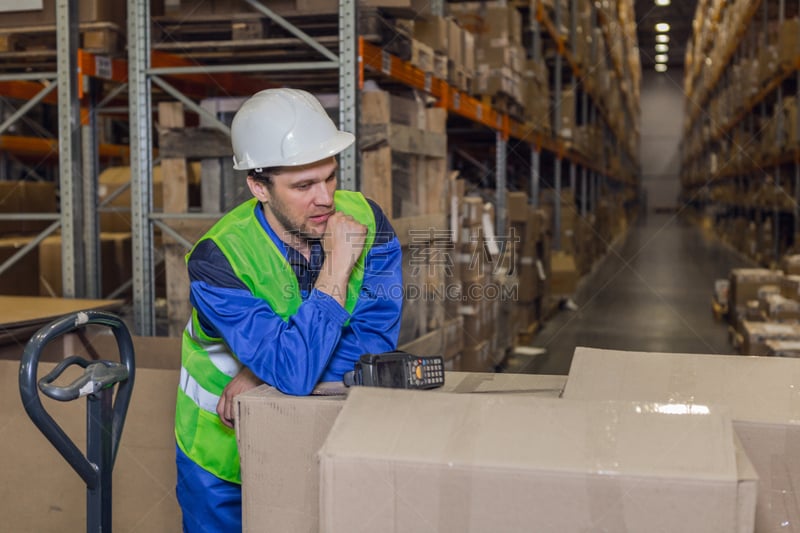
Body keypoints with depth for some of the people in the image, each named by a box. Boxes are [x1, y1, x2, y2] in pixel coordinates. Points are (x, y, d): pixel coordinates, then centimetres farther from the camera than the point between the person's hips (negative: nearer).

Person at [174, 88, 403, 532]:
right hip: (222, 442, -2)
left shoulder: (366, 221, -19)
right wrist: (337, 267, -36)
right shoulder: (217, 259, -29)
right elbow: (294, 372, -38)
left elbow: (375, 343, -19)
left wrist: (262, 376, -25)